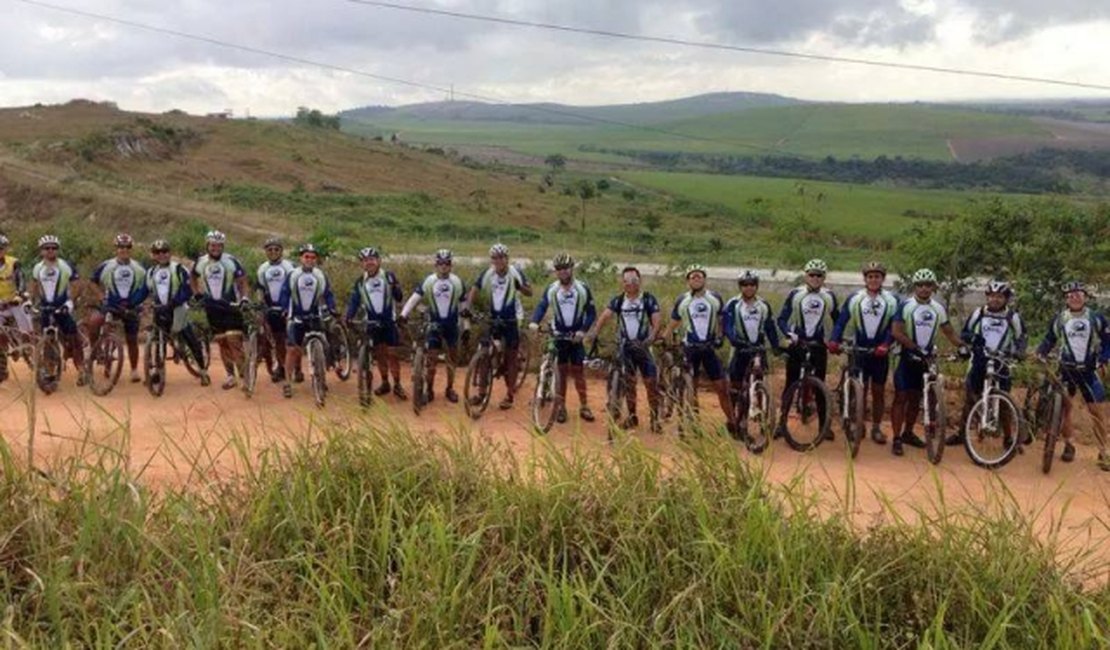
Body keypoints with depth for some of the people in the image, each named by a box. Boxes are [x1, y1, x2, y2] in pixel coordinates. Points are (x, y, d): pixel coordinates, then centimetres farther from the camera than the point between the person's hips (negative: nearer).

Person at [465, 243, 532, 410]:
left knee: (511, 357, 1)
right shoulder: (486, 274, -5)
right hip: (493, 319, 3)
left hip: (511, 320, -3)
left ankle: (510, 395, 6)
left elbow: (529, 292, -9)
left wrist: (519, 286, -31)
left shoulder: (515, 273, -11)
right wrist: (467, 307, -22)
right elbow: (474, 290, -6)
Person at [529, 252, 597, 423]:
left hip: (576, 336, -1)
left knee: (578, 371, 2)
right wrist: (534, 322, -32)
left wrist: (583, 330, -19)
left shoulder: (583, 289, -5)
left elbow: (591, 313, -5)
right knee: (561, 371, 4)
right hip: (558, 335, 1)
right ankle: (561, 407, 11)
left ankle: (584, 407, 11)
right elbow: (542, 306, -13)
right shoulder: (551, 289, -2)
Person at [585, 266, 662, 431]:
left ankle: (654, 418, 7)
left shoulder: (648, 299, -6)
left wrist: (651, 337, -33)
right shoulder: (618, 300, 1)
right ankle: (632, 417, 20)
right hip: (625, 346, 3)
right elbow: (605, 314, -12)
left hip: (643, 345, -2)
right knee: (628, 382, 8)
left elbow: (657, 320, -14)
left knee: (651, 382, -4)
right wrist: (594, 332, -29)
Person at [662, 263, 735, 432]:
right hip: (690, 349, 0)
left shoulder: (715, 298, 2)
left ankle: (731, 422, 9)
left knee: (722, 387, -1)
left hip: (709, 348, 0)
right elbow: (673, 324, 6)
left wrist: (719, 336, -5)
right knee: (690, 388, 4)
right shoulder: (682, 301, 1)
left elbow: (721, 320, 10)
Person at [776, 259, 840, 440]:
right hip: (797, 344, -1)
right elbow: (782, 319, -4)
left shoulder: (829, 296, 2)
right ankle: (782, 422, 5)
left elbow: (837, 320, 12)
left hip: (818, 345, 1)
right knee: (791, 384, 1)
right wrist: (789, 334, -20)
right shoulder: (795, 294, -3)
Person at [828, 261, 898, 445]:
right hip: (859, 350, 0)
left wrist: (886, 345, -23)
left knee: (879, 391, 7)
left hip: (880, 352, 0)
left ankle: (876, 428, 18)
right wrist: (834, 340, -21)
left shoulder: (892, 300, 0)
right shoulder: (854, 299, 1)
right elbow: (841, 321, -5)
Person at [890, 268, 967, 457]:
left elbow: (949, 331, 10)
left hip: (926, 358, 4)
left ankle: (908, 433, 25)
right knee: (901, 397, -5)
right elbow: (896, 332, -14)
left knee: (916, 398, 12)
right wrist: (915, 348, -22)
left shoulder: (939, 308, 5)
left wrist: (961, 346, -7)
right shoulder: (906, 305, -8)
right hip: (908, 356, -4)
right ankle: (897, 439, -3)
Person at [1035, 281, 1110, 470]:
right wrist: (1040, 354, -8)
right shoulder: (1059, 319, 3)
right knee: (1063, 406, -1)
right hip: (1066, 368, 1)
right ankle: (1068, 445, 15)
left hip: (1089, 370, -1)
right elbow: (1049, 340, 10)